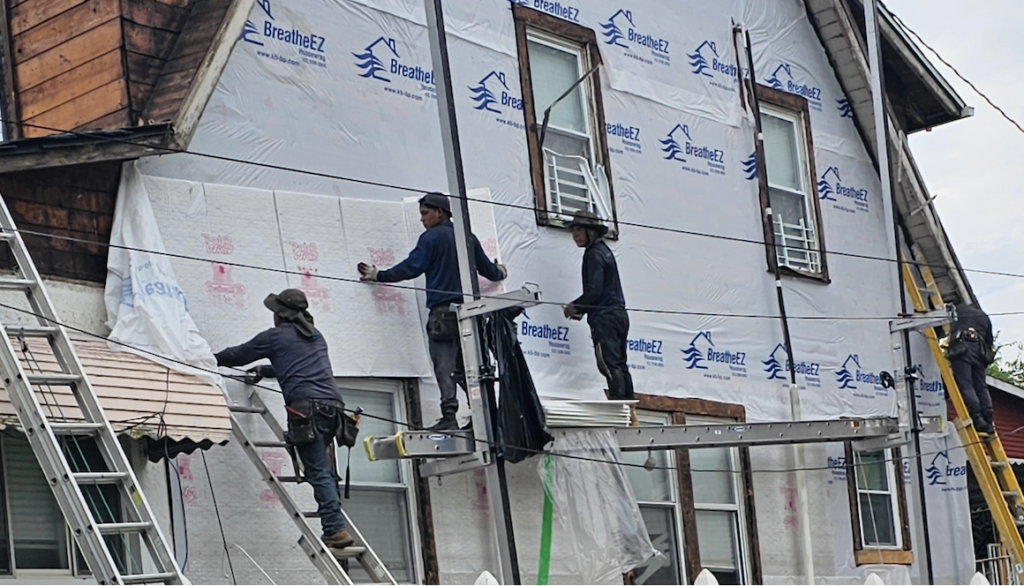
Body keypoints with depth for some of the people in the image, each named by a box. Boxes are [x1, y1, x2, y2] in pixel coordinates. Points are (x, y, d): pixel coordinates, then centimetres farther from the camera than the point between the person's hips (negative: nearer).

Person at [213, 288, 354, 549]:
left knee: (318, 471, -10)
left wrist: (211, 359, 37)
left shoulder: (275, 336, 7)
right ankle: (334, 527, 5)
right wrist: (264, 371, 50)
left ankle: (336, 530, -17)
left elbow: (237, 356, 19)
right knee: (319, 468, 12)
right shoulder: (315, 335, 27)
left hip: (307, 406, -7)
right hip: (333, 404, 7)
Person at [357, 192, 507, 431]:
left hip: (442, 310, -6)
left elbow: (412, 267, -10)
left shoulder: (431, 238, -2)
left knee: (444, 366, -9)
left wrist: (379, 275, -3)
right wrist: (500, 273, 44)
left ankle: (449, 415, -19)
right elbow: (486, 268, 22)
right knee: (465, 366, 12)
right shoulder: (468, 238, 16)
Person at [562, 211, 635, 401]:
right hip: (619, 313, 10)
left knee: (609, 365, -14)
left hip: (604, 316, -10)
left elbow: (594, 290, -17)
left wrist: (575, 306, -3)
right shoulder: (605, 251, 20)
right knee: (619, 365, 9)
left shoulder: (594, 254, -9)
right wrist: (581, 309, 14)